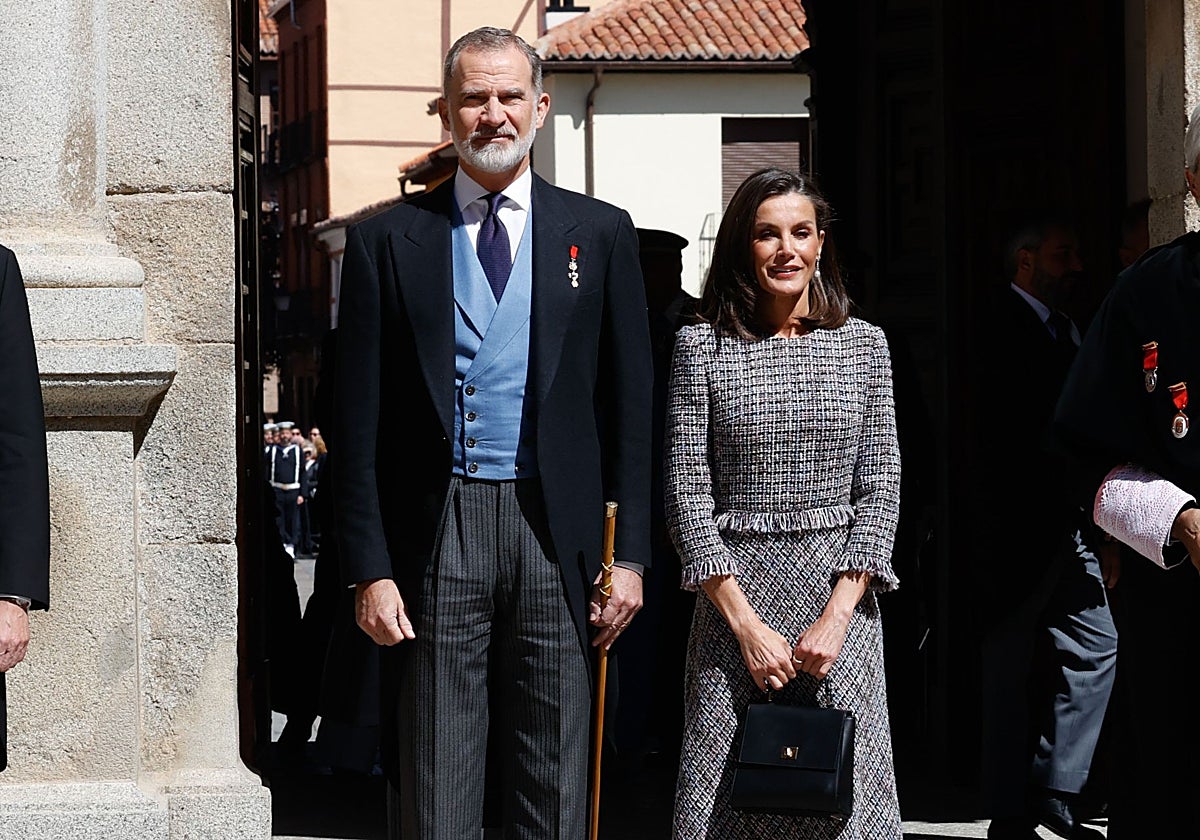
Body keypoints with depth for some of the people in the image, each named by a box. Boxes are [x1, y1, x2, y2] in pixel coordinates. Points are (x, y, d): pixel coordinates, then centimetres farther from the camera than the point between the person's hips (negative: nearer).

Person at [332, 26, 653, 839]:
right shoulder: (387, 240, 6)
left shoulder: (601, 233, 9)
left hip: (556, 528, 1)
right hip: (436, 530, -1)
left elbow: (631, 406, 7)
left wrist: (629, 554, 0)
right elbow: (360, 422, 4)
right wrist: (370, 568, -3)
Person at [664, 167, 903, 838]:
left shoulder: (863, 344, 6)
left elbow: (880, 489, 3)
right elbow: (687, 497, -2)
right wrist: (745, 622, -10)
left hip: (842, 600, 1)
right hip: (735, 597, -1)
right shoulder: (703, 348, 1)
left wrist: (838, 614, -9)